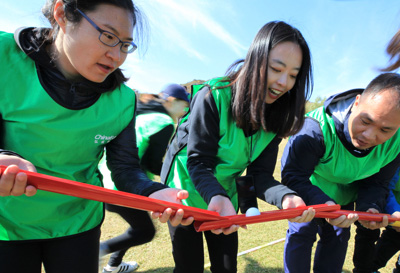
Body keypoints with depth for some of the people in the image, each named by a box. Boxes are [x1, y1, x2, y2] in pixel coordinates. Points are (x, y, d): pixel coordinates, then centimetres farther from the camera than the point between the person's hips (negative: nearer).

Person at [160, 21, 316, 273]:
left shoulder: (275, 118, -11)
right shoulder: (213, 97, -27)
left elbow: (260, 173, -15)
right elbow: (198, 163, -25)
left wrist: (285, 197, -35)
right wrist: (216, 197, -44)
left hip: (226, 197, 5)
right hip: (188, 192, -4)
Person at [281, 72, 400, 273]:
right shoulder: (317, 128, -40)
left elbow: (376, 183, -9)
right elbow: (293, 176, -36)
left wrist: (370, 207, -29)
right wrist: (323, 205, -50)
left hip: (344, 196, 5)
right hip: (310, 192, -4)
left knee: (337, 237, 16)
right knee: (301, 233, -4)